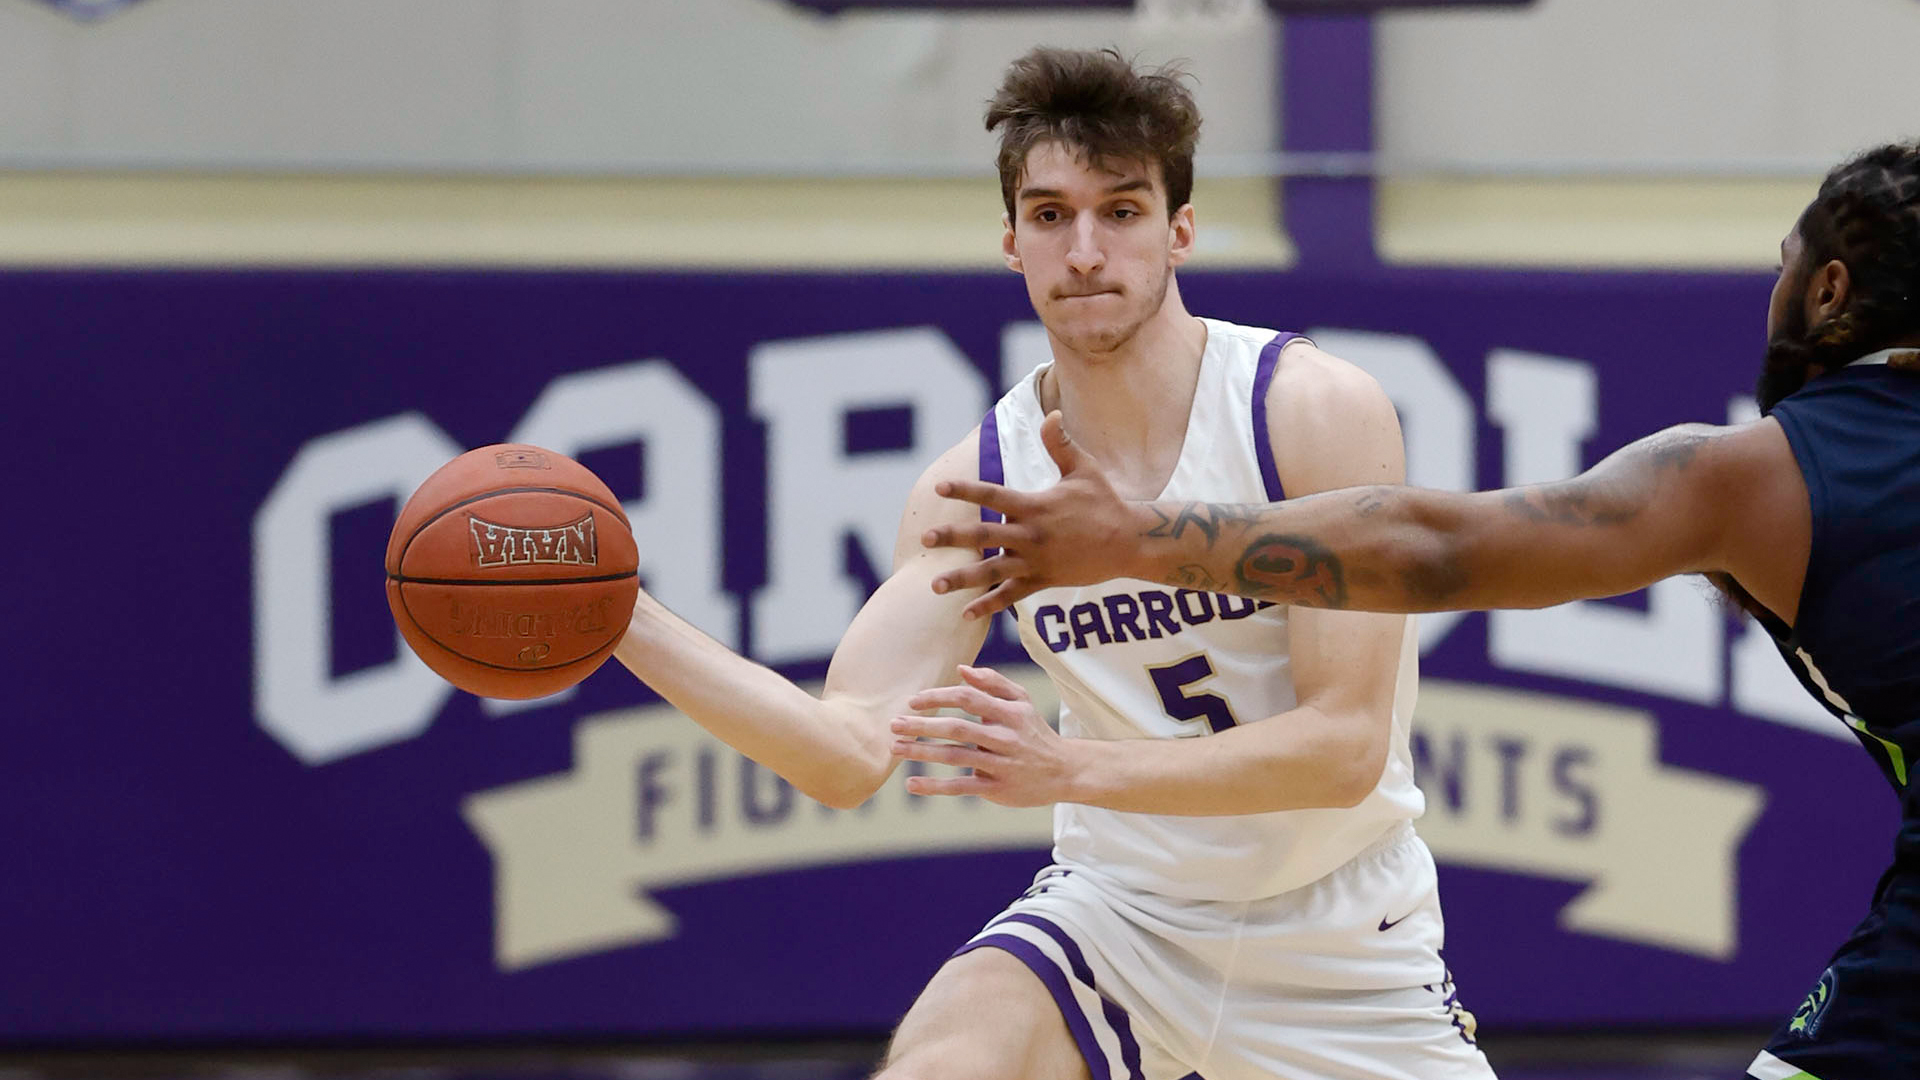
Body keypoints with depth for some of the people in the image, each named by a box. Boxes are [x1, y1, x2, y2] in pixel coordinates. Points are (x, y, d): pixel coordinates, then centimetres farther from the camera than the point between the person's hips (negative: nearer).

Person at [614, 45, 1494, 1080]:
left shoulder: (1319, 409, -18)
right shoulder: (974, 486, -7)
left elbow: (1346, 743, -22)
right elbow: (850, 751, -13)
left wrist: (1070, 768, -34)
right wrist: (621, 616, -25)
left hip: (1337, 940, -1)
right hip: (1120, 906, 1)